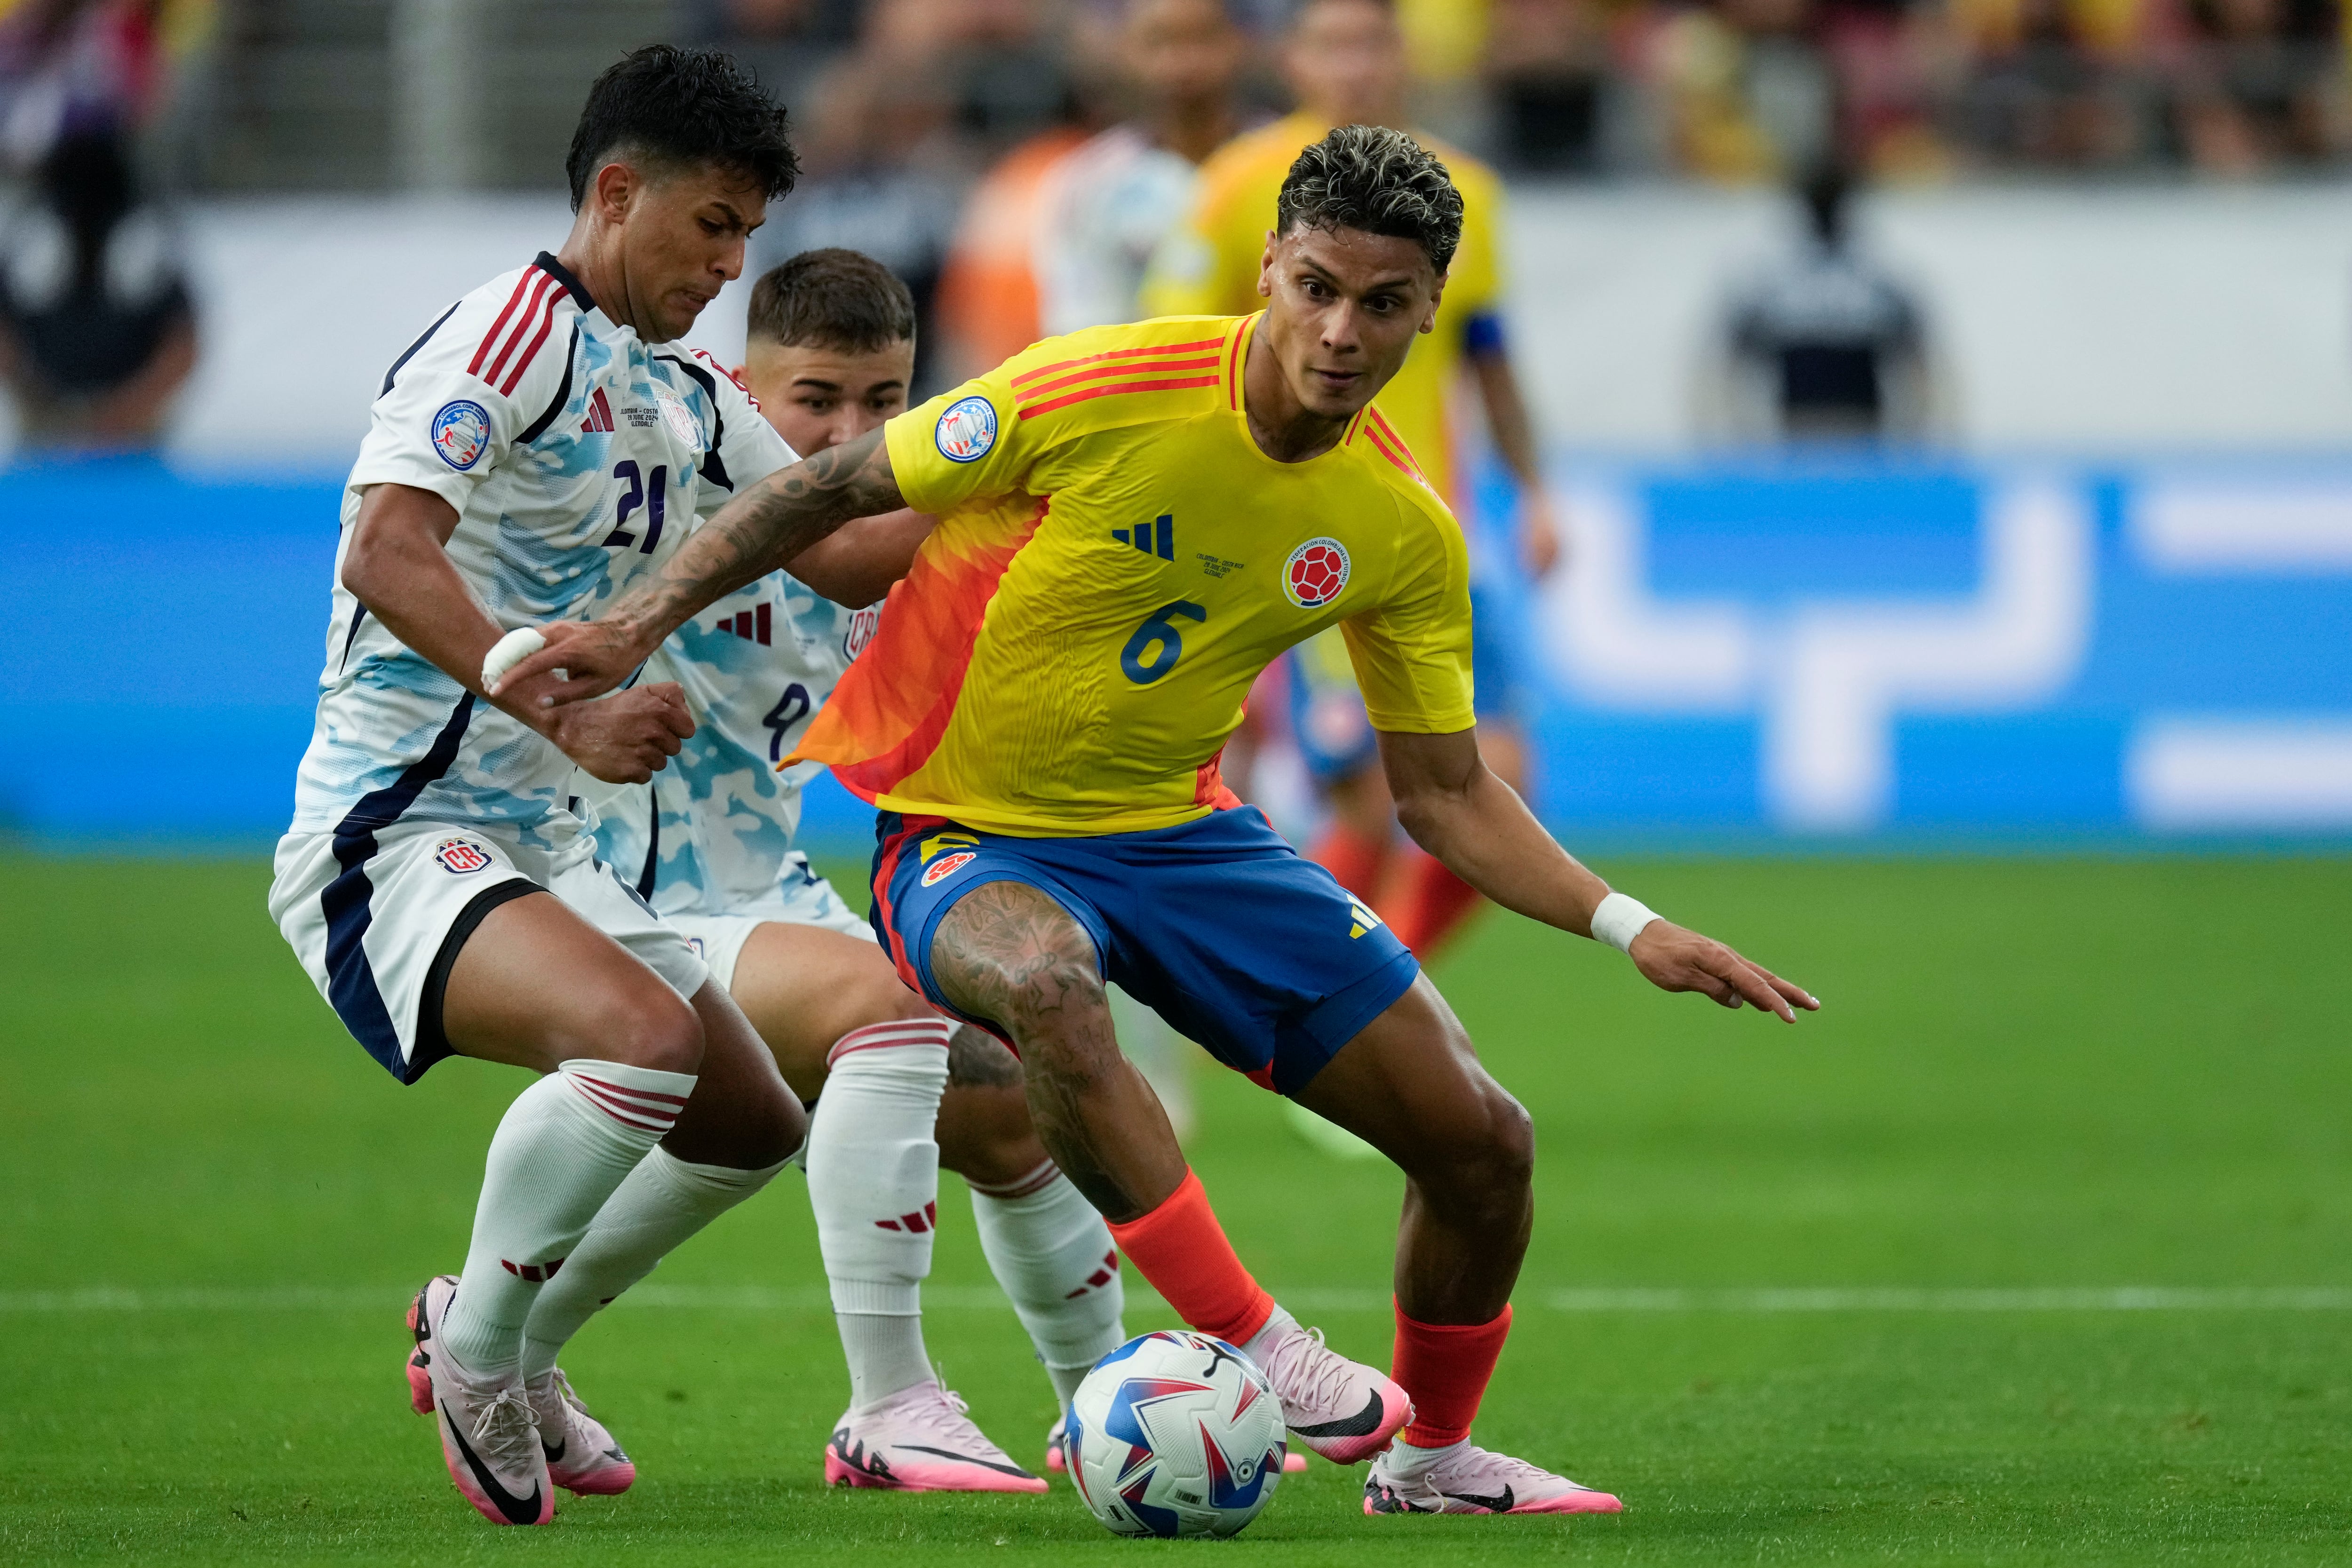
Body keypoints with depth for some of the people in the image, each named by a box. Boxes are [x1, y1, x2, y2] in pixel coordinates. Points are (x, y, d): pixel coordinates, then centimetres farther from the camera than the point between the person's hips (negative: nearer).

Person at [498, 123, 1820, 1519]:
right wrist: (644, 620, -16)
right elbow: (837, 490, -9)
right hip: (972, 835, -5)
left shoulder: (1404, 530, -7)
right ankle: (1255, 1350, -33)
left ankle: (1431, 1455, 28)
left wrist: (1627, 928, -8)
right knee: (1044, 985, -43)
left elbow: (1445, 792, 3)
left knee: (1482, 1143, 0)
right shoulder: (1099, 394, -22)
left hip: (1180, 832, 5)